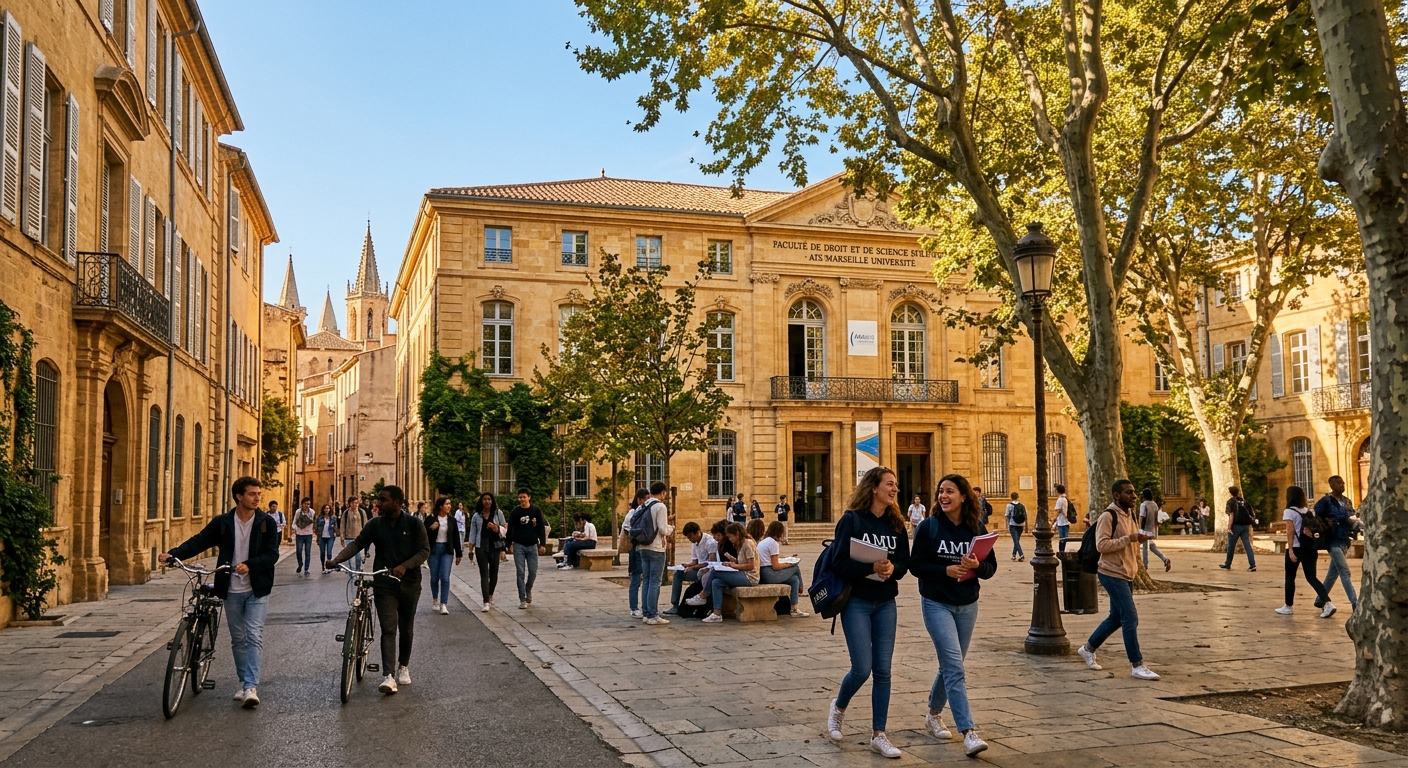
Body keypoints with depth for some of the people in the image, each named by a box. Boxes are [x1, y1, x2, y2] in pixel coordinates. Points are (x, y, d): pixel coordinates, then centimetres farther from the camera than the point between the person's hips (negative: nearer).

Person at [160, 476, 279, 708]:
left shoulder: (267, 522, -5)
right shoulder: (222, 522, 0)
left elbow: (272, 554, -10)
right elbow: (198, 541, -6)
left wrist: (249, 565, -27)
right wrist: (173, 554, -21)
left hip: (256, 590, -2)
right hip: (232, 590, 3)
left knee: (254, 636, -10)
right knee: (238, 638, 12)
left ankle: (251, 686, -12)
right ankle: (244, 682, 25)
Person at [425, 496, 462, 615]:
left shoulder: (451, 520, 4)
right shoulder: (430, 519, -4)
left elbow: (456, 537, 8)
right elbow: (424, 535, -3)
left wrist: (458, 554, 9)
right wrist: (431, 529, -23)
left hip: (447, 550, 1)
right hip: (434, 549, -1)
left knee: (445, 578, -8)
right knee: (434, 577, 8)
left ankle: (443, 605, -8)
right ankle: (435, 600, 30)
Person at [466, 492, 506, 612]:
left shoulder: (498, 513, 6)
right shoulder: (476, 516, 7)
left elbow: (505, 528, 7)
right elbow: (472, 534, 9)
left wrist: (497, 528, -14)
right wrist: (470, 550, 5)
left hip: (495, 547, 1)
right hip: (481, 547, -1)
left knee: (494, 573, 9)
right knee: (484, 574, -5)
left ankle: (490, 596, 32)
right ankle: (486, 602, -9)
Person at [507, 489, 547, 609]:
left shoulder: (536, 511, 1)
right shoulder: (515, 512, -1)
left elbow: (541, 527, 2)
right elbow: (510, 528, 0)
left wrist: (542, 543, -4)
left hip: (532, 545, 1)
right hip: (519, 546, -1)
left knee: (533, 572, 1)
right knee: (521, 573, -3)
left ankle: (528, 591, 29)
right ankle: (522, 600, 2)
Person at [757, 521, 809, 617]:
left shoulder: (762, 541, 17)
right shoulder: (773, 543, -12)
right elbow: (775, 566, -14)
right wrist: (788, 564, 2)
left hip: (761, 574, 10)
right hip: (770, 575, -10)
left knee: (794, 579, 10)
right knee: (795, 568, 3)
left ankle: (795, 609, 6)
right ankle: (800, 591, 29)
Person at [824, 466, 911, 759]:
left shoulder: (896, 523, 5)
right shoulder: (851, 520, -11)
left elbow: (904, 562, 4)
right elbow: (839, 562, -15)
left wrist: (892, 569, -18)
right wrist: (872, 567, -27)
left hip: (885, 603, 5)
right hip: (856, 601, -5)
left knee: (882, 670, 4)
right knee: (862, 668, -6)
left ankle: (878, 735, 13)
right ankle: (839, 707, 25)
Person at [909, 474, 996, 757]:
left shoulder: (977, 528, -1)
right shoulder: (928, 527, -8)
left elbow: (991, 567, 1)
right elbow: (915, 564, -9)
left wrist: (977, 566, -21)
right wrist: (946, 570, -22)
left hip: (967, 606, 4)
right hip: (937, 604, -4)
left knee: (951, 665, 15)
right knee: (955, 666, -14)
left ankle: (934, 715, 37)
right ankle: (969, 733, -16)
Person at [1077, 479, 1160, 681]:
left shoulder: (1131, 515, 11)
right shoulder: (1108, 516, -16)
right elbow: (1101, 545, -23)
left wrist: (1139, 538, 3)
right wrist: (1128, 539, -26)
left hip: (1127, 575, 9)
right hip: (1113, 574, -9)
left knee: (1116, 618, 17)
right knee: (1130, 619, -10)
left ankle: (1088, 648, 33)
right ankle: (1137, 666, -3)